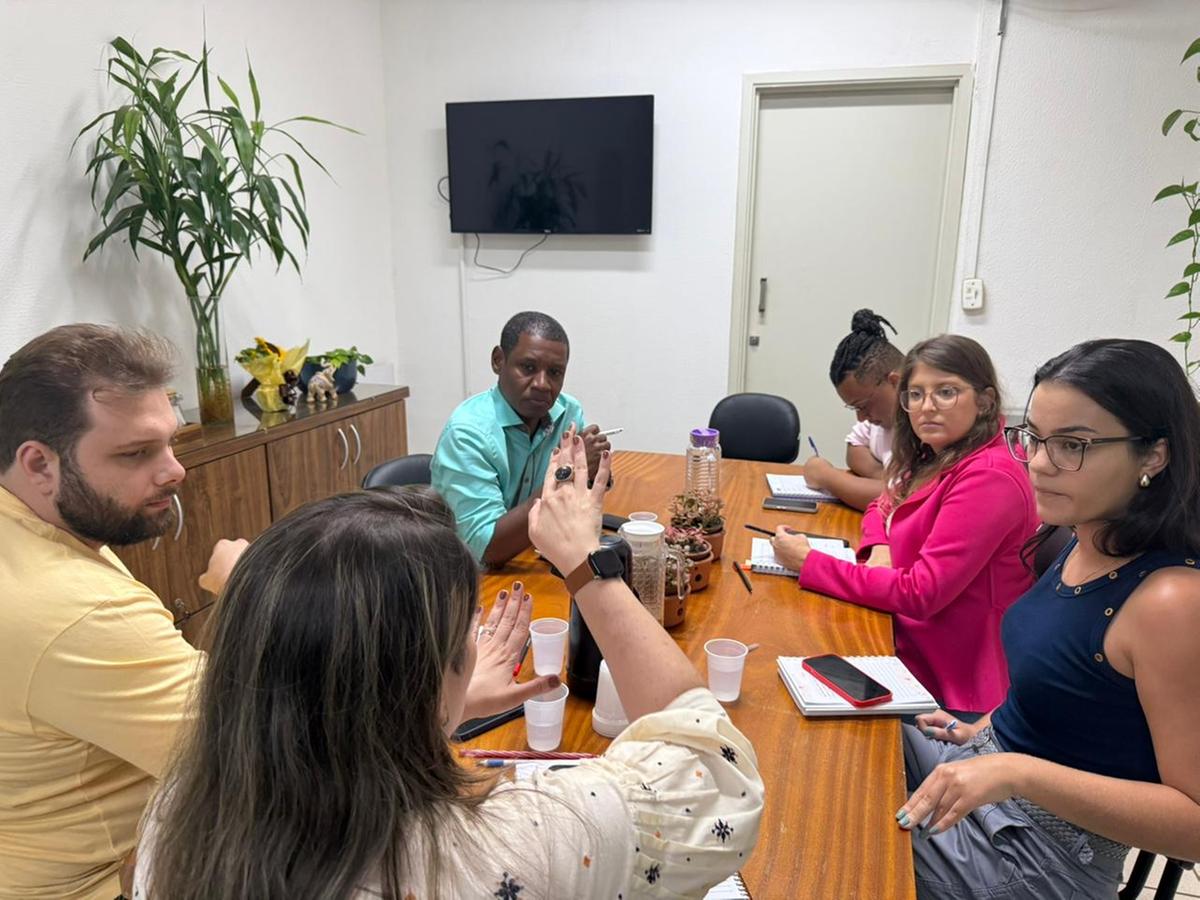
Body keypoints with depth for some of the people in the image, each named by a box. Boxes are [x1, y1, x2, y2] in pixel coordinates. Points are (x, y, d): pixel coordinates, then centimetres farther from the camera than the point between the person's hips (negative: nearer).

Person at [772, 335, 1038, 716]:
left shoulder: (988, 477, -22)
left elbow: (920, 593, -25)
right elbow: (882, 508, 21)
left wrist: (808, 563, -21)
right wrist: (879, 550, -4)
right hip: (909, 649, 8)